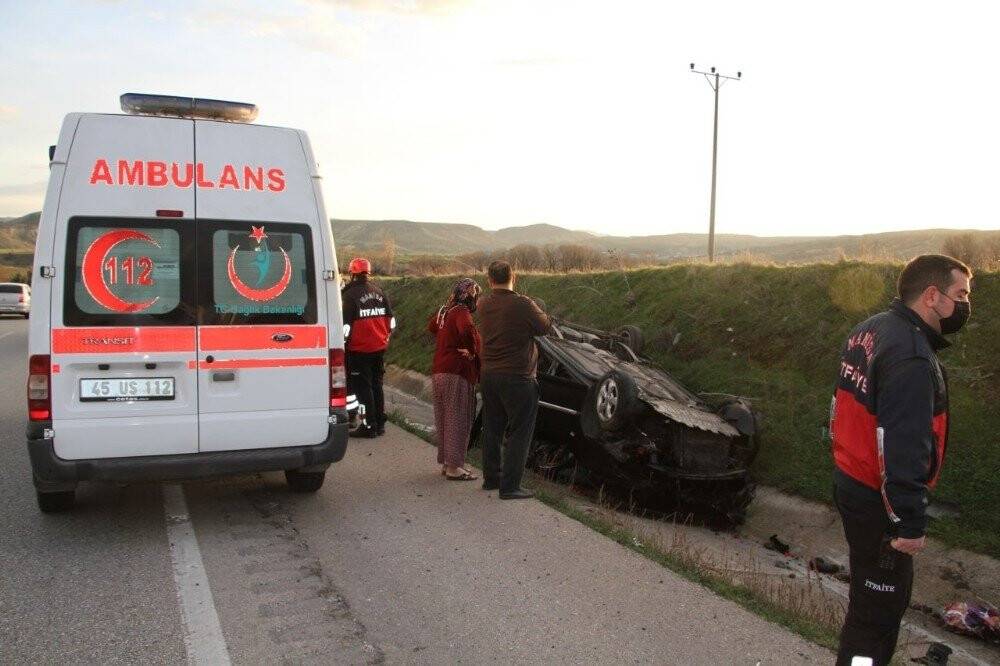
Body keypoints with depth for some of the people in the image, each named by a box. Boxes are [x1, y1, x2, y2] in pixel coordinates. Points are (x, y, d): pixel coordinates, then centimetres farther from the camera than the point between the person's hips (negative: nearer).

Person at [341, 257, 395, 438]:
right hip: (380, 348, 6)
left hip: (359, 350, -6)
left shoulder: (350, 294, -12)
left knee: (362, 387, 1)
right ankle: (380, 424, 21)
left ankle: (369, 426, 1)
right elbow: (391, 318, 13)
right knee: (376, 385, 15)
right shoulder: (378, 291, 8)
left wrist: (342, 342, -6)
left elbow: (345, 324, -16)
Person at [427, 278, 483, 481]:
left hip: (439, 371, 9)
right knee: (458, 421, -2)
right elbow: (467, 330, -35)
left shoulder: (444, 310, 12)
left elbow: (431, 327, 32)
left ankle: (445, 462, 25)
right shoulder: (461, 312, -14)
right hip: (456, 374, -9)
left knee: (444, 420, 16)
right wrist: (473, 350, -19)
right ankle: (454, 467, 1)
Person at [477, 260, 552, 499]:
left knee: (492, 430, 18)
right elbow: (545, 327, -6)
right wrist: (538, 312, 12)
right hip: (518, 378, -6)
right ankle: (509, 486, 2)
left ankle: (491, 478, 28)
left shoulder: (483, 304, 1)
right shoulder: (522, 304, -17)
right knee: (519, 433, 2)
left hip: (489, 374, 7)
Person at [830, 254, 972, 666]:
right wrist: (911, 523, -23)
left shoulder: (868, 331, 5)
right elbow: (905, 450, -28)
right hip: (878, 500, -10)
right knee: (880, 603, 3)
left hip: (850, 481, 10)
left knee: (873, 594, 24)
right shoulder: (911, 358, -24)